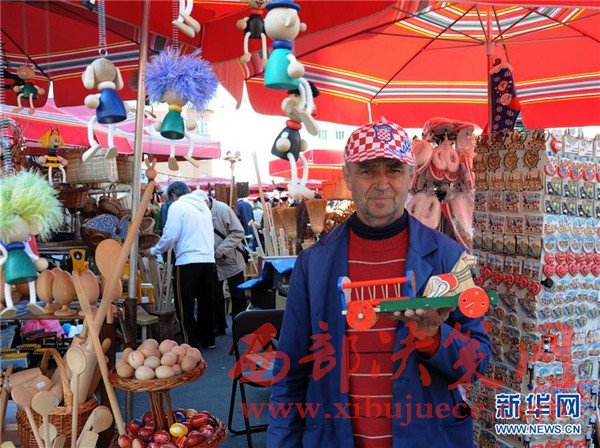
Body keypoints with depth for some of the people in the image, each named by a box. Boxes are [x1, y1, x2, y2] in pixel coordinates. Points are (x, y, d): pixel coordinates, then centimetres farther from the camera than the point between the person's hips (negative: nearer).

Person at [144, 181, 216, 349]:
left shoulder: (177, 206, -3)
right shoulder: (203, 205, 16)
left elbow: (170, 236, -9)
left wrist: (154, 250, 5)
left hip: (188, 262, -7)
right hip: (208, 260, 7)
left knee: (185, 305, 4)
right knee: (206, 302, 17)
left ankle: (192, 344, 6)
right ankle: (208, 340, 26)